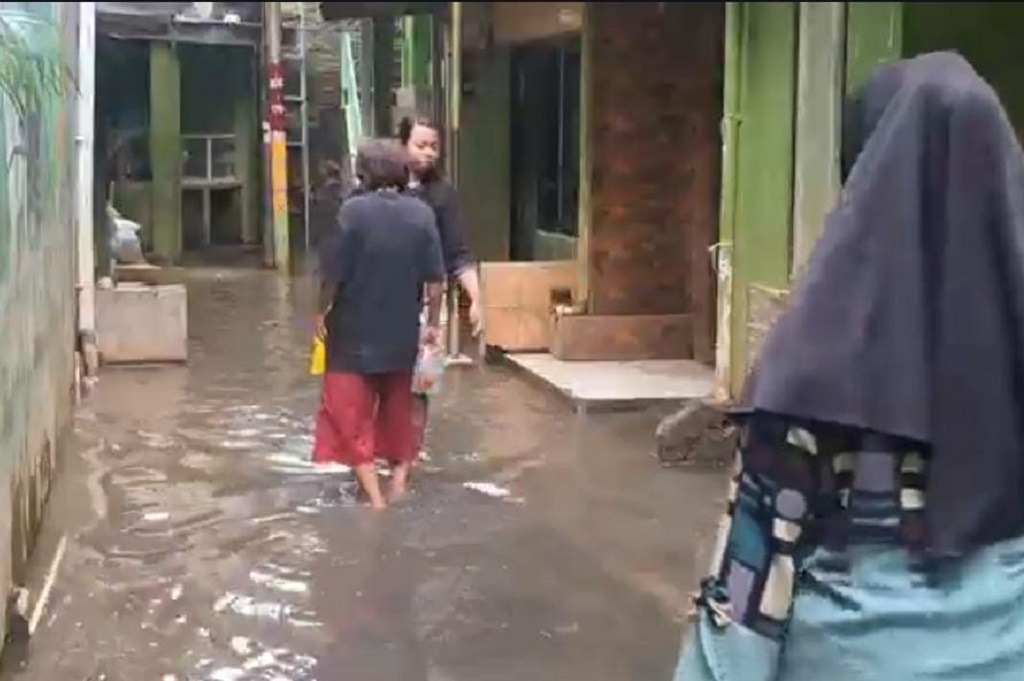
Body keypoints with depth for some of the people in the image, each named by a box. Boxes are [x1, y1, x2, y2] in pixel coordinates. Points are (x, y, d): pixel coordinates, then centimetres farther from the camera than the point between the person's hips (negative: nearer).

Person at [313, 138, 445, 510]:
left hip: (355, 330, -4)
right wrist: (433, 322, 9)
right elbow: (435, 278, -4)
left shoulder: (353, 210, -14)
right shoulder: (422, 213, -4)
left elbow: (333, 273, -13)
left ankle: (374, 496, 3)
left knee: (352, 413, 6)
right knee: (398, 408, 21)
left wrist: (322, 312, 4)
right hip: (402, 331, 4)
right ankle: (399, 478, 30)